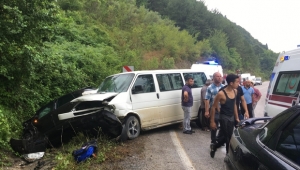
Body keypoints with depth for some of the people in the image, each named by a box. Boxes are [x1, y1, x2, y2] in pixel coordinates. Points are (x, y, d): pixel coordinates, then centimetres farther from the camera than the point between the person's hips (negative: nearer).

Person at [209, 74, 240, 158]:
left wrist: (237, 117, 16)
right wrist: (212, 121, -11)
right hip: (224, 118, -7)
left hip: (232, 117, 7)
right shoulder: (221, 94, -21)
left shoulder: (235, 91, 1)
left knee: (227, 137, 18)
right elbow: (213, 107, -13)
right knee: (228, 138, 2)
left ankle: (214, 146, 40)